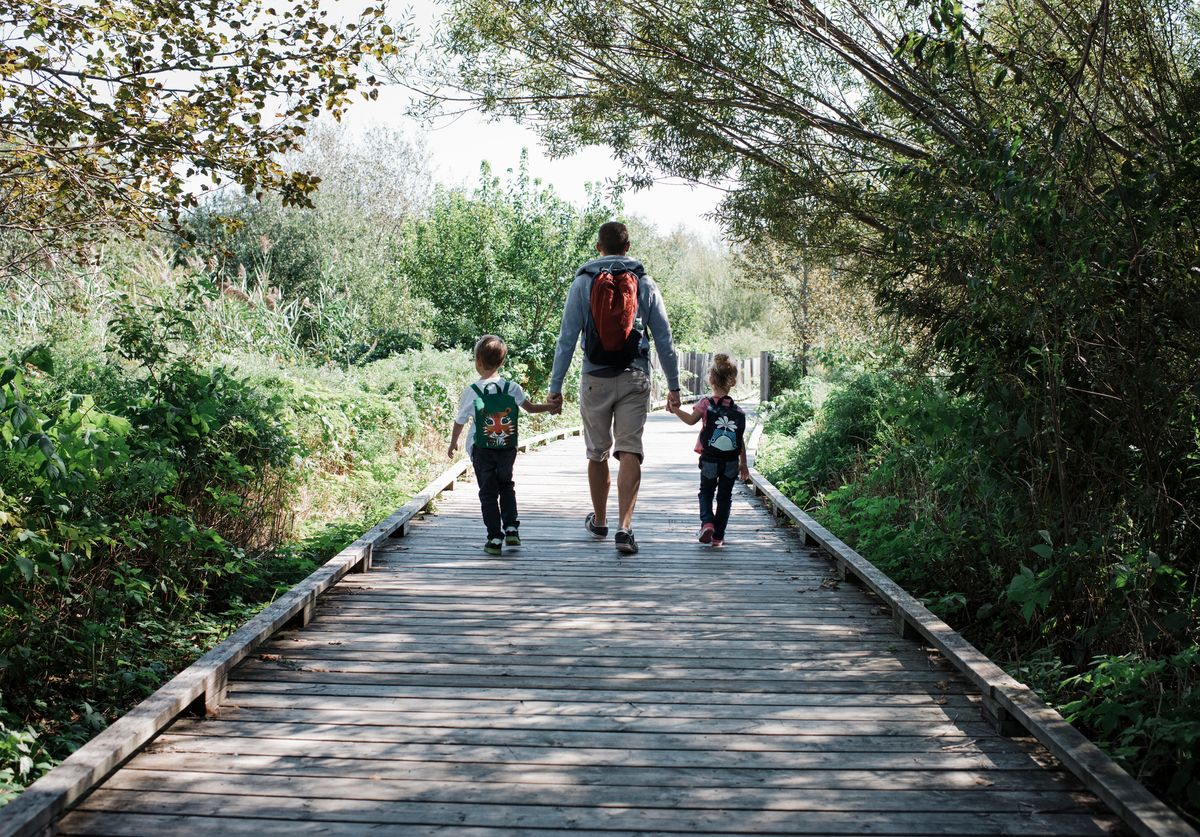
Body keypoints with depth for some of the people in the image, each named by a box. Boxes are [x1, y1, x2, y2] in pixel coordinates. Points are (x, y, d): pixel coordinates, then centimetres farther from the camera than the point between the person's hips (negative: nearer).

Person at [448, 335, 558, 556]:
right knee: (506, 486, 22)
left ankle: (495, 538, 2)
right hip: (508, 449, 3)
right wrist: (550, 407, 16)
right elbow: (530, 407, 0)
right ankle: (511, 528, 13)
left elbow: (459, 422, 0)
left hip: (482, 450, -2)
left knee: (488, 492, 5)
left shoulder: (471, 392, -9)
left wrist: (453, 444, 16)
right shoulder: (512, 388, -5)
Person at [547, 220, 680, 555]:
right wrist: (673, 385, 10)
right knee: (630, 452, -3)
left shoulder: (583, 283, 0)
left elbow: (567, 338, -2)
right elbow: (664, 339, 3)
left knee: (597, 454, 14)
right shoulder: (646, 285, 3)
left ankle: (599, 522, 30)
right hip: (635, 379, 0)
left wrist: (555, 386, 1)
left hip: (596, 380, 0)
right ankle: (624, 528, -14)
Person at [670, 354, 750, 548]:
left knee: (706, 491, 19)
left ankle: (707, 522, -6)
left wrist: (676, 410, -9)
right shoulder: (738, 411, 3)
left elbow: (691, 419, -18)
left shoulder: (706, 403, -5)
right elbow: (741, 440, 5)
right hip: (731, 462, 1)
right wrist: (743, 463, 14)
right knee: (725, 497, 13)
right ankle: (718, 536, 13)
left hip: (710, 459, -1)